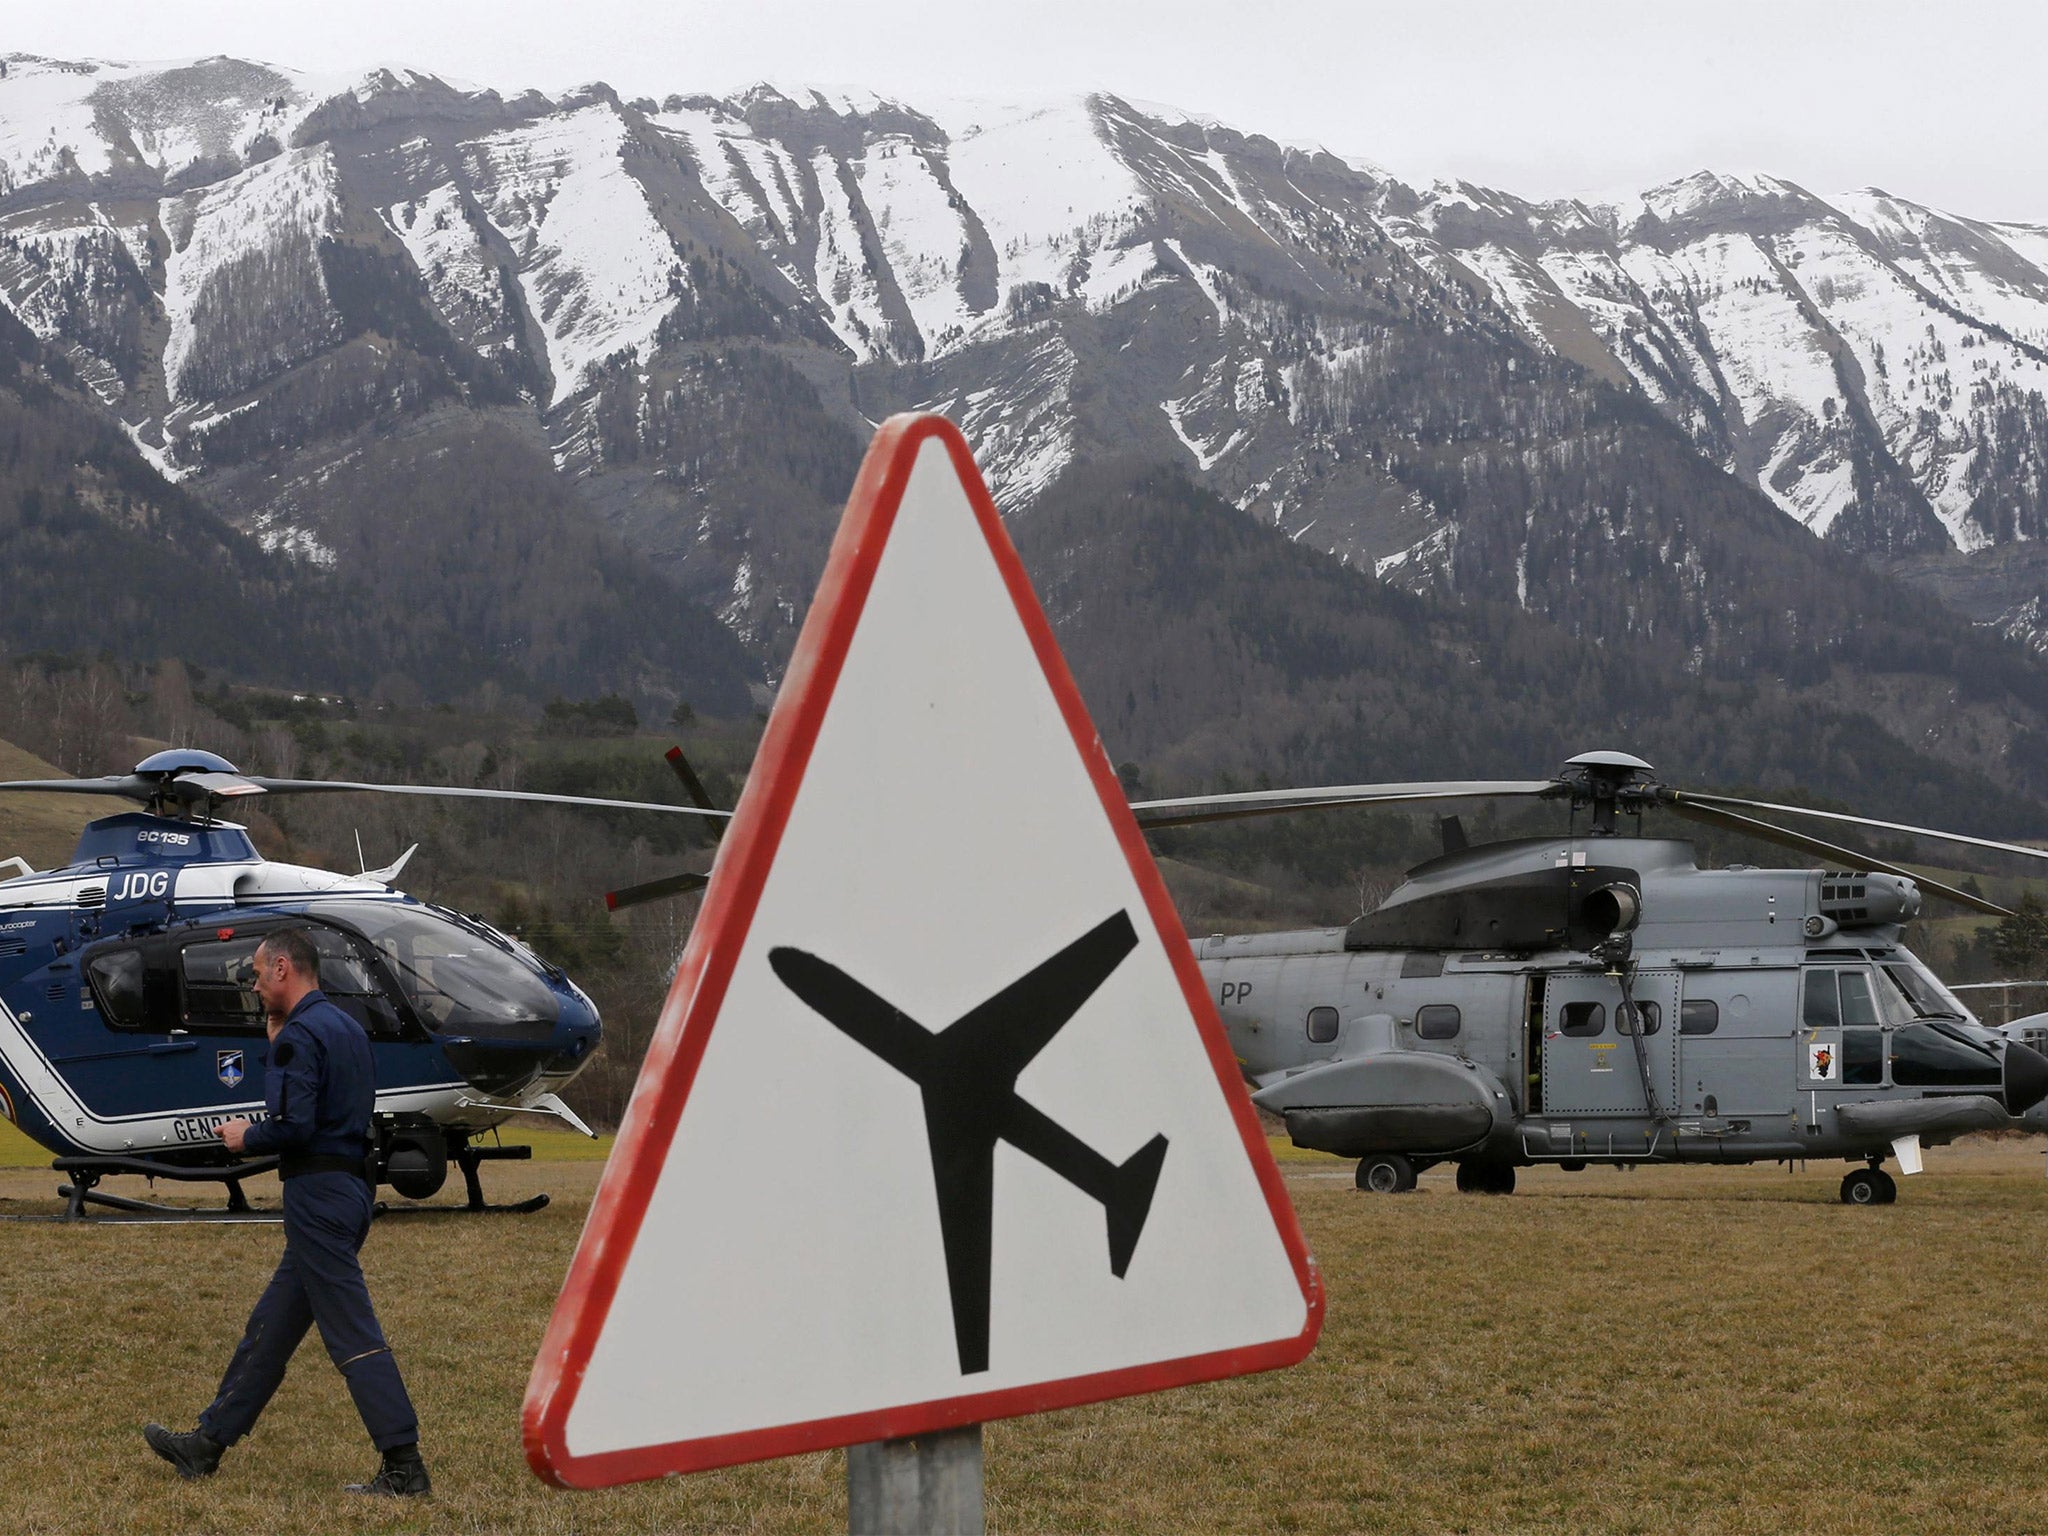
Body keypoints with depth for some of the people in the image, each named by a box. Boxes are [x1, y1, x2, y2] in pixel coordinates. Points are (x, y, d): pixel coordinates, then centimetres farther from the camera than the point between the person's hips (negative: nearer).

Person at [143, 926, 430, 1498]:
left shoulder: (301, 1034, -14)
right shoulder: (347, 1028, 16)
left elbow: (295, 1125, -23)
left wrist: (246, 1137, -4)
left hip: (317, 1193, -10)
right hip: (350, 1187, 10)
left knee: (353, 1335, -9)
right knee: (271, 1327, 16)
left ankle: (404, 1468, -10)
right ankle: (208, 1444, 25)